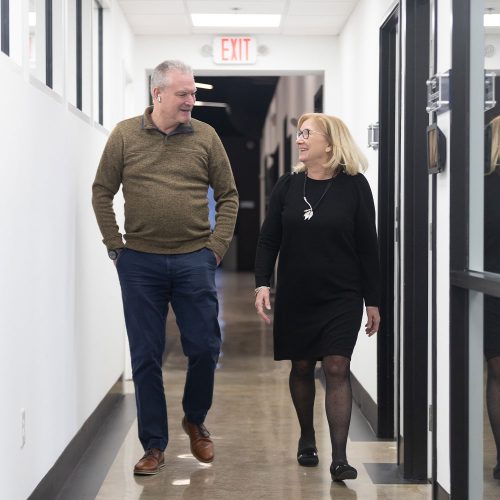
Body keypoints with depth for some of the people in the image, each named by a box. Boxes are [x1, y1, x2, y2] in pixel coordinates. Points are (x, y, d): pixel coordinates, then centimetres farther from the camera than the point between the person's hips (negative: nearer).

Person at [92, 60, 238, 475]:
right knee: (146, 358, 5)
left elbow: (228, 196, 7)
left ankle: (195, 421, 29)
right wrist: (116, 246, 0)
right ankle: (154, 445, 17)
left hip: (194, 261, 0)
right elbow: (102, 193, 6)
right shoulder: (125, 136, 1)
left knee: (204, 349, 1)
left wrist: (217, 246, -1)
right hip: (140, 262, 0)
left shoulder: (205, 137, 3)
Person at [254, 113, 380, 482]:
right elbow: (268, 239, 4)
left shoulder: (354, 185, -5)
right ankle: (307, 438, 32)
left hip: (342, 297, -3)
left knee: (337, 369, -8)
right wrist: (262, 284, -9)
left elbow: (367, 246, -3)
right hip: (295, 296, 3)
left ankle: (340, 458, -8)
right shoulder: (288, 185, 2)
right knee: (302, 367, 12)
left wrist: (373, 300, -2)